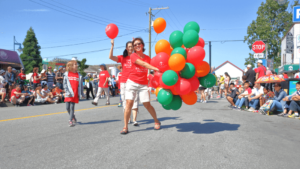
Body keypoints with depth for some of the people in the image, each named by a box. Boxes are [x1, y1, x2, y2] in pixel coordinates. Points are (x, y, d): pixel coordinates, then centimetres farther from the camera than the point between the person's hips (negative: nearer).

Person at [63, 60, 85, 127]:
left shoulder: (79, 75, 5)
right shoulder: (67, 74, 4)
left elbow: (81, 85, 9)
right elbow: (65, 84, 2)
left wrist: (82, 93, 10)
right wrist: (67, 91, -9)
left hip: (75, 94, -1)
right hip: (69, 93, 1)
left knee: (72, 107, -5)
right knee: (67, 107, 2)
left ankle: (71, 121, 3)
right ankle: (73, 118, 25)